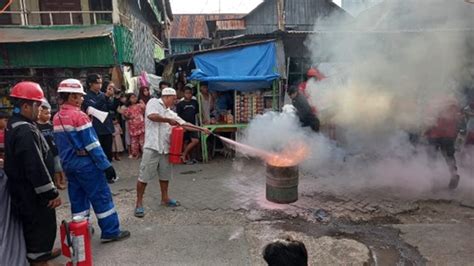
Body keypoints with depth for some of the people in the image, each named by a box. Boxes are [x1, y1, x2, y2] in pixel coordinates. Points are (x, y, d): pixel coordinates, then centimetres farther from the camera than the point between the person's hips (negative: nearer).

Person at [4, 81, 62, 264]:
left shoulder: (14, 125, 8)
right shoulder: (26, 131, -26)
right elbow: (36, 167, -29)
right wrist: (51, 193, -21)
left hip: (25, 189, 11)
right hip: (32, 192, -11)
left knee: (33, 225, 25)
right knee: (42, 225, 4)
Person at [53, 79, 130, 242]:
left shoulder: (57, 118, 9)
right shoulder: (79, 115, -16)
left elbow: (59, 144, 14)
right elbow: (91, 143, -19)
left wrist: (66, 161, 22)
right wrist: (105, 164, -17)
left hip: (68, 164, 8)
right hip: (85, 163, -8)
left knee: (77, 198, 15)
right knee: (101, 196, -1)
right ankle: (110, 232, 4)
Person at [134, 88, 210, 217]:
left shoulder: (171, 113, 17)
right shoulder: (154, 102, -1)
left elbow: (185, 124, 17)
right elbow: (152, 116, -20)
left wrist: (202, 129, 14)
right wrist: (168, 120, -9)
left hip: (165, 148, 8)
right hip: (152, 147, -7)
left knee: (165, 174, 17)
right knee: (144, 176, -1)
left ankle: (165, 198, 33)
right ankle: (139, 203, 10)